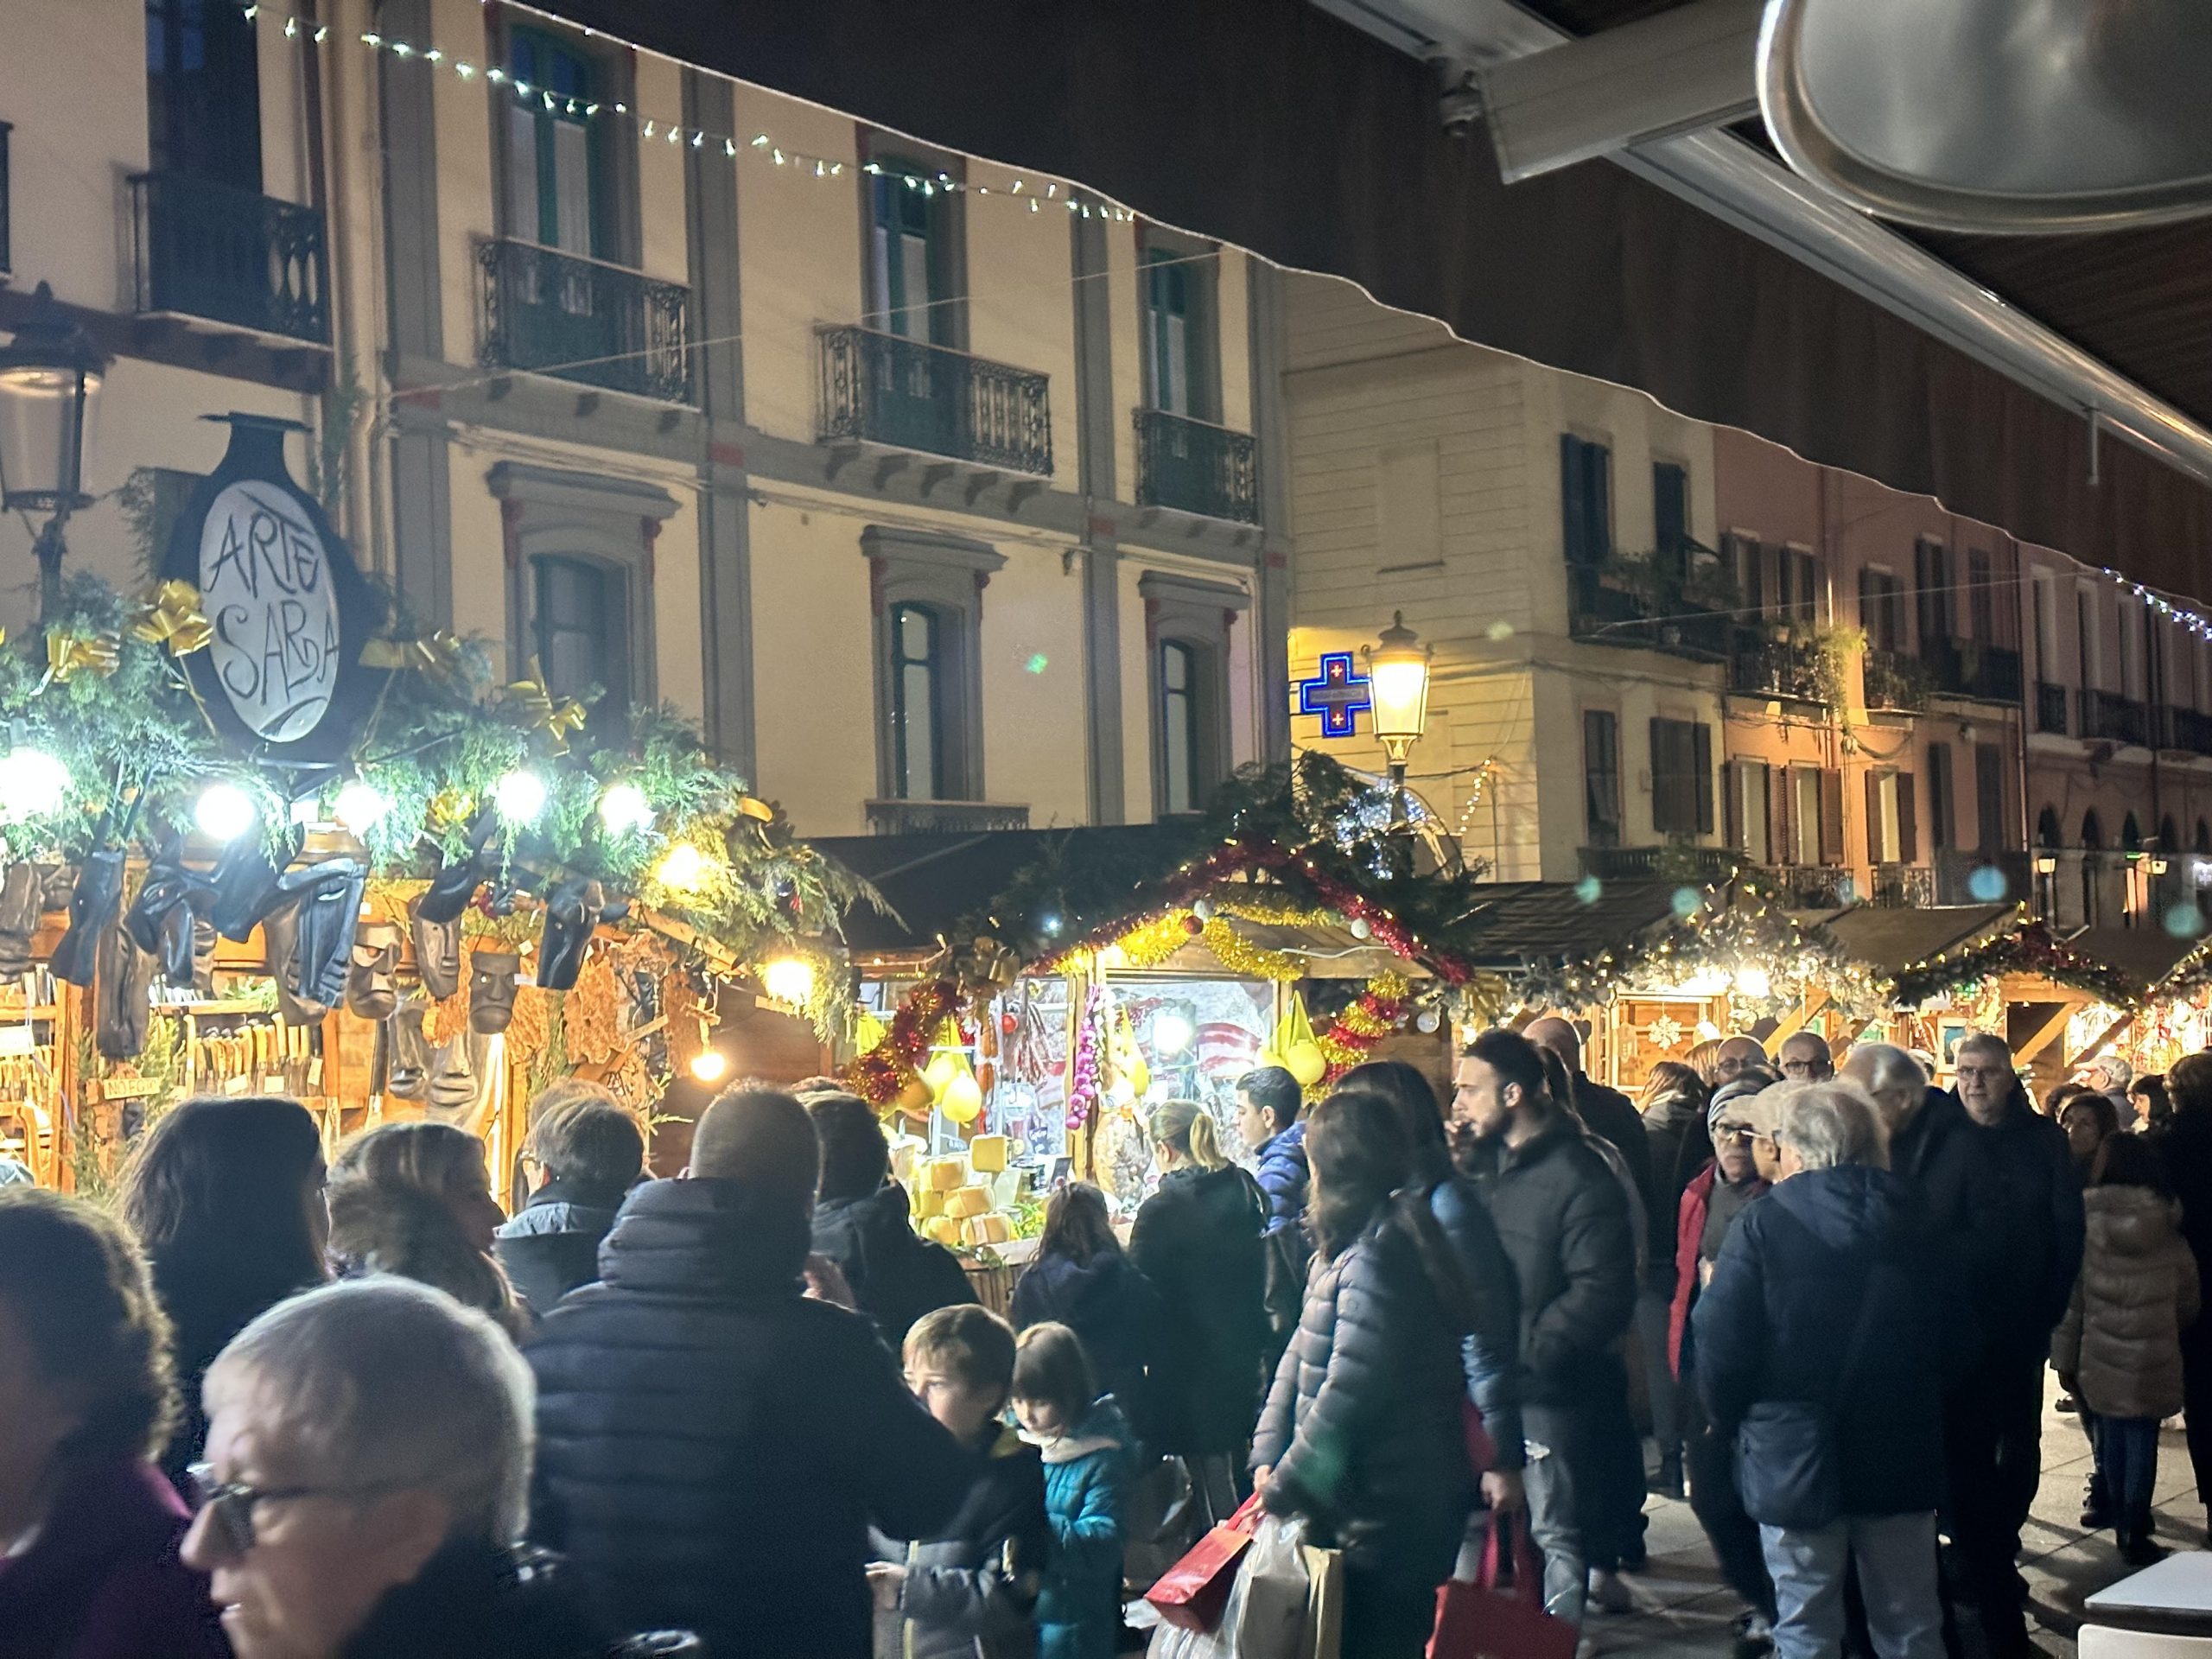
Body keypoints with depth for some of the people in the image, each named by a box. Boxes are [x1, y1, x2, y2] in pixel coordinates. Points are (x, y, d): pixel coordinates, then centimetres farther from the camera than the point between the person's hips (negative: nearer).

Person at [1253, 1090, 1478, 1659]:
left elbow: (1348, 1393, -23)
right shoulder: (1341, 1252, 11)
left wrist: (1283, 1488, -13)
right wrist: (1268, 1456, 1)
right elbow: (1301, 1355, 11)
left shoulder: (1374, 1260, -22)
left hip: (1384, 1520, -9)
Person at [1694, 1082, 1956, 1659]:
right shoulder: (1911, 1220, -1)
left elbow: (1721, 1342, -12)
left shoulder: (1762, 1225, -13)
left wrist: (1730, 1418, 5)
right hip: (1900, 1457, 4)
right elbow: (1947, 1332, 5)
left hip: (1792, 1459, -3)